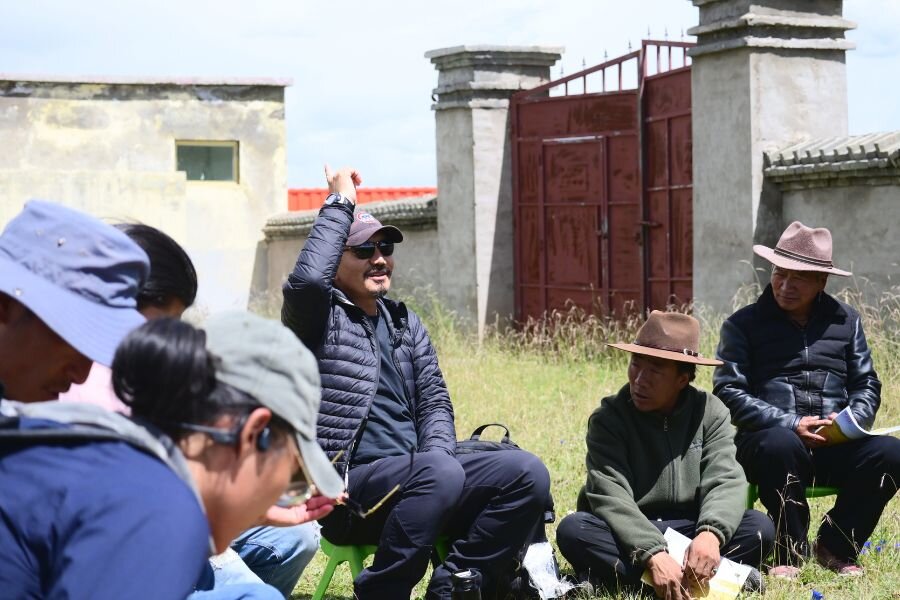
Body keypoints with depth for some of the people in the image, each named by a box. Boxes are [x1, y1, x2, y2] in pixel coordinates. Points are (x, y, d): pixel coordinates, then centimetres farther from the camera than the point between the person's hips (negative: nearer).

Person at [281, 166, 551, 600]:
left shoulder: (406, 323, 21)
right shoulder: (319, 318, 1)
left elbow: (434, 401, 15)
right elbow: (307, 278, -23)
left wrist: (439, 455, -6)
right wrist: (340, 202, -12)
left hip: (414, 479, 7)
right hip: (344, 484, -6)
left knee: (526, 473, -14)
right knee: (439, 476, -36)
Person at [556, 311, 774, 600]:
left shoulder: (711, 412, -1)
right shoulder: (609, 419, -8)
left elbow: (726, 481, -15)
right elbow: (610, 496, -22)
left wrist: (710, 534, -37)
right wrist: (653, 555, -38)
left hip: (688, 532, 1)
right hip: (628, 538, -1)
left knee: (759, 527, -22)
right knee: (574, 530, -33)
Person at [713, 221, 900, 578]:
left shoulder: (846, 320, 15)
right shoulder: (744, 325, 4)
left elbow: (867, 385, 14)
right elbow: (729, 391, -5)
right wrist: (790, 424, -15)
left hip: (834, 445, 3)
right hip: (771, 440, -3)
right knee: (780, 445, -38)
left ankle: (835, 547, -3)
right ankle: (791, 551, -13)